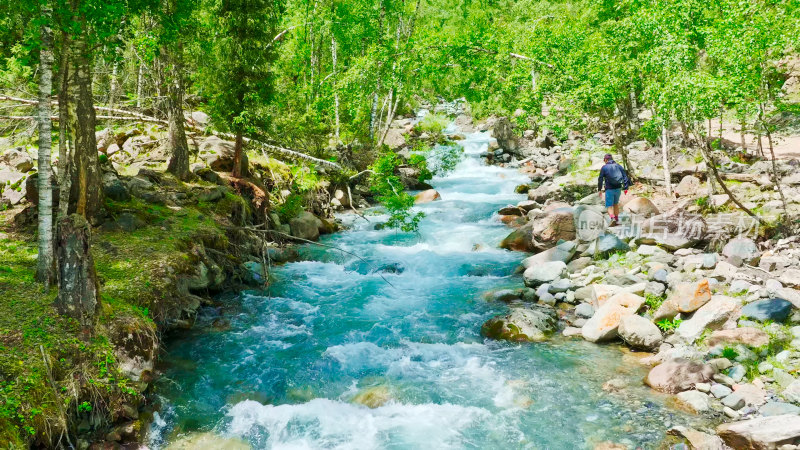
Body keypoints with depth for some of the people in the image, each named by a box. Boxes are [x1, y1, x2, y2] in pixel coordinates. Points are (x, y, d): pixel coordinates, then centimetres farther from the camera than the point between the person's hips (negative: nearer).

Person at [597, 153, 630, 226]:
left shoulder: (604, 167, -3)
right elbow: (625, 177, 4)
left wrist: (600, 190, 5)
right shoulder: (619, 166, 8)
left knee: (609, 206, -2)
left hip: (609, 189, -4)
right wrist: (626, 188, 5)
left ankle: (612, 218, -25)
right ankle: (616, 219, 27)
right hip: (618, 189, 4)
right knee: (616, 204, 21)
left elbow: (600, 179, -3)